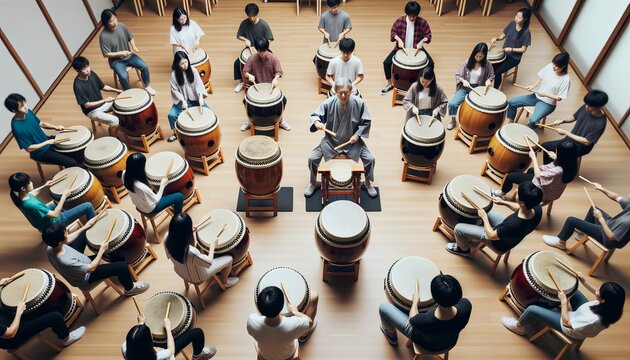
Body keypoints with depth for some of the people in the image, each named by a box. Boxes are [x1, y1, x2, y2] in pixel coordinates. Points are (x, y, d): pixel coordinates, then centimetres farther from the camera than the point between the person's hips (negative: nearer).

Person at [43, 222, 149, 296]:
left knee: (83, 234, 13)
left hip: (78, 263, 8)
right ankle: (130, 288, 16)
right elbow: (91, 268, -29)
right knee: (122, 266, -15)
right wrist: (101, 250, -19)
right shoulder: (66, 262, -44)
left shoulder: (50, 248, -21)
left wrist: (85, 227, 2)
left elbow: (68, 240, 2)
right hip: (85, 278, -8)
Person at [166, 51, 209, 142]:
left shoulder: (192, 70, -6)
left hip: (195, 98, 1)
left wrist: (201, 97, -30)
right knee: (171, 115, -20)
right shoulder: (174, 74, -9)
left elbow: (199, 84, -13)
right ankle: (175, 133, 7)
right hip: (181, 100, 0)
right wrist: (182, 100, -25)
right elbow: (174, 90, -9)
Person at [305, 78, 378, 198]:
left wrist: (357, 135, -14)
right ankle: (313, 183, 18)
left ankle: (368, 183, 19)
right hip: (331, 140, 0)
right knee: (312, 159, -11)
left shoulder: (359, 103, -17)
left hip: (353, 140, 0)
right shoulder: (329, 103, -19)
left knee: (370, 159, -11)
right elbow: (315, 115, -7)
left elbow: (366, 122, -3)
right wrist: (317, 122, -30)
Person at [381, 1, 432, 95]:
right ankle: (390, 84, 2)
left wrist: (422, 41, -29)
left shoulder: (422, 22, -10)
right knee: (386, 63, -19)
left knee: (430, 63, -19)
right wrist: (399, 40, -24)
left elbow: (428, 35, -7)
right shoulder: (400, 21, -10)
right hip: (401, 48, 0)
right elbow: (393, 32, -4)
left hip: (416, 49, 0)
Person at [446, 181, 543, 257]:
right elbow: (522, 209, 2)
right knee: (484, 210, 24)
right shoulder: (537, 208, -26)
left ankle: (464, 249, 33)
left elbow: (491, 236, -25)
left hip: (500, 242, -7)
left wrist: (484, 217, -14)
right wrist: (504, 202, -2)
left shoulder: (514, 225, -45)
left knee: (458, 228, 0)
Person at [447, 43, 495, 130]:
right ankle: (453, 121, 7)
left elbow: (492, 75, 10)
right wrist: (463, 80, -22)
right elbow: (457, 75, -2)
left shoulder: (487, 65, -6)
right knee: (452, 104, -22)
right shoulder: (468, 62, -7)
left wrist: (488, 80, -13)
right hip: (465, 87, 0)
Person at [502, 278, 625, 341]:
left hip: (572, 328, -7)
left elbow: (566, 322, -29)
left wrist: (564, 302, -22)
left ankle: (518, 326, 27)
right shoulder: (612, 305, -27)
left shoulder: (593, 320, -46)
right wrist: (585, 283, -9)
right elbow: (598, 294, 0)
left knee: (532, 309, -7)